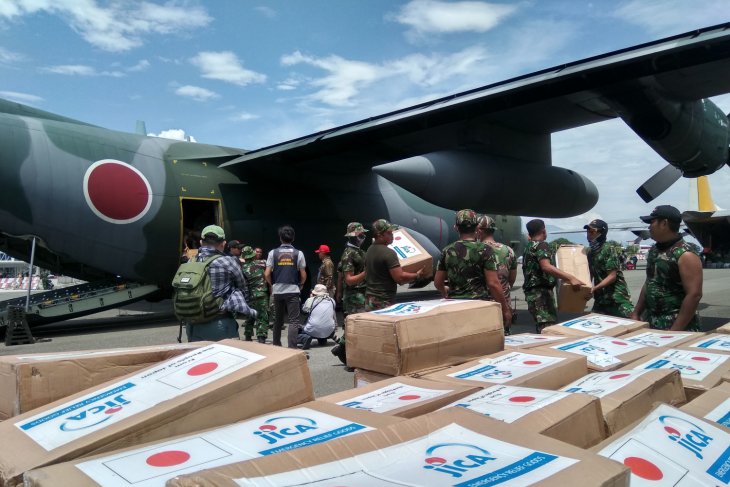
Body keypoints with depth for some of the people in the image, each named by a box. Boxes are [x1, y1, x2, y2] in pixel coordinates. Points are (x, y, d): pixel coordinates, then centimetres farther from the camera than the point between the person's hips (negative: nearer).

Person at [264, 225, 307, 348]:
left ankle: (276, 345, 27)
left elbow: (267, 274, -2)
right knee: (293, 321, -1)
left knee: (278, 320, 17)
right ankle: (291, 348, -10)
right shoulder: (298, 253, -1)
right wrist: (300, 285, 20)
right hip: (293, 291, -2)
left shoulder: (273, 253, 1)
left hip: (277, 291, 2)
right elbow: (303, 275, 0)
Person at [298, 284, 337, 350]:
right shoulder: (332, 300, 9)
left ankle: (305, 337, -9)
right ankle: (322, 340, 12)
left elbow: (304, 310, 17)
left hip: (313, 331, -3)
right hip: (329, 332, 3)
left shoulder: (311, 300, -1)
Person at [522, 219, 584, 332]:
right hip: (541, 292, -10)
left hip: (533, 292, 10)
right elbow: (546, 267, -25)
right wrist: (571, 278, -32)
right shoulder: (541, 245, -9)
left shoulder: (529, 247, 19)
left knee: (543, 328, 12)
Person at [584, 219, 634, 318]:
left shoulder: (609, 250, -12)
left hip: (617, 298, -7)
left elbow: (612, 276, -17)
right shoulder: (590, 252, 9)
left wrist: (594, 288, -27)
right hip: (600, 299, 7)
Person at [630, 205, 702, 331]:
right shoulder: (654, 250, 8)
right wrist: (636, 314, 11)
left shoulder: (685, 255, -16)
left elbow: (694, 295, -20)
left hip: (676, 325, -7)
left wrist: (674, 331, -22)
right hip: (650, 321, 7)